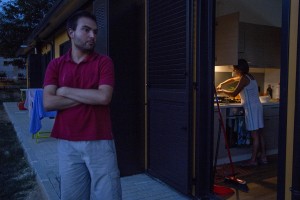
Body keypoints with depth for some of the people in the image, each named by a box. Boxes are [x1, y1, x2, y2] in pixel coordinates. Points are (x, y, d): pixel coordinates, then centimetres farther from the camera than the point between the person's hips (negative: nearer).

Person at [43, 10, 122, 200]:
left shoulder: (104, 62, 0)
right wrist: (89, 97, -10)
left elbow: (104, 97, -15)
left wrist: (65, 90, -7)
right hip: (67, 144, 2)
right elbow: (48, 103, -6)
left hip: (100, 142, -2)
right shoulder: (55, 65, 6)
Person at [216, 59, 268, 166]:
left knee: (255, 135, -5)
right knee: (259, 134, 13)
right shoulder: (248, 76, 15)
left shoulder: (244, 78, -13)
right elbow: (232, 79, 30)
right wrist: (221, 84, 21)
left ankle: (253, 160, 2)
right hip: (257, 107, 10)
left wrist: (222, 91, 3)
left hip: (252, 108, -10)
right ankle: (263, 157, 20)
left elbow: (234, 94, -12)